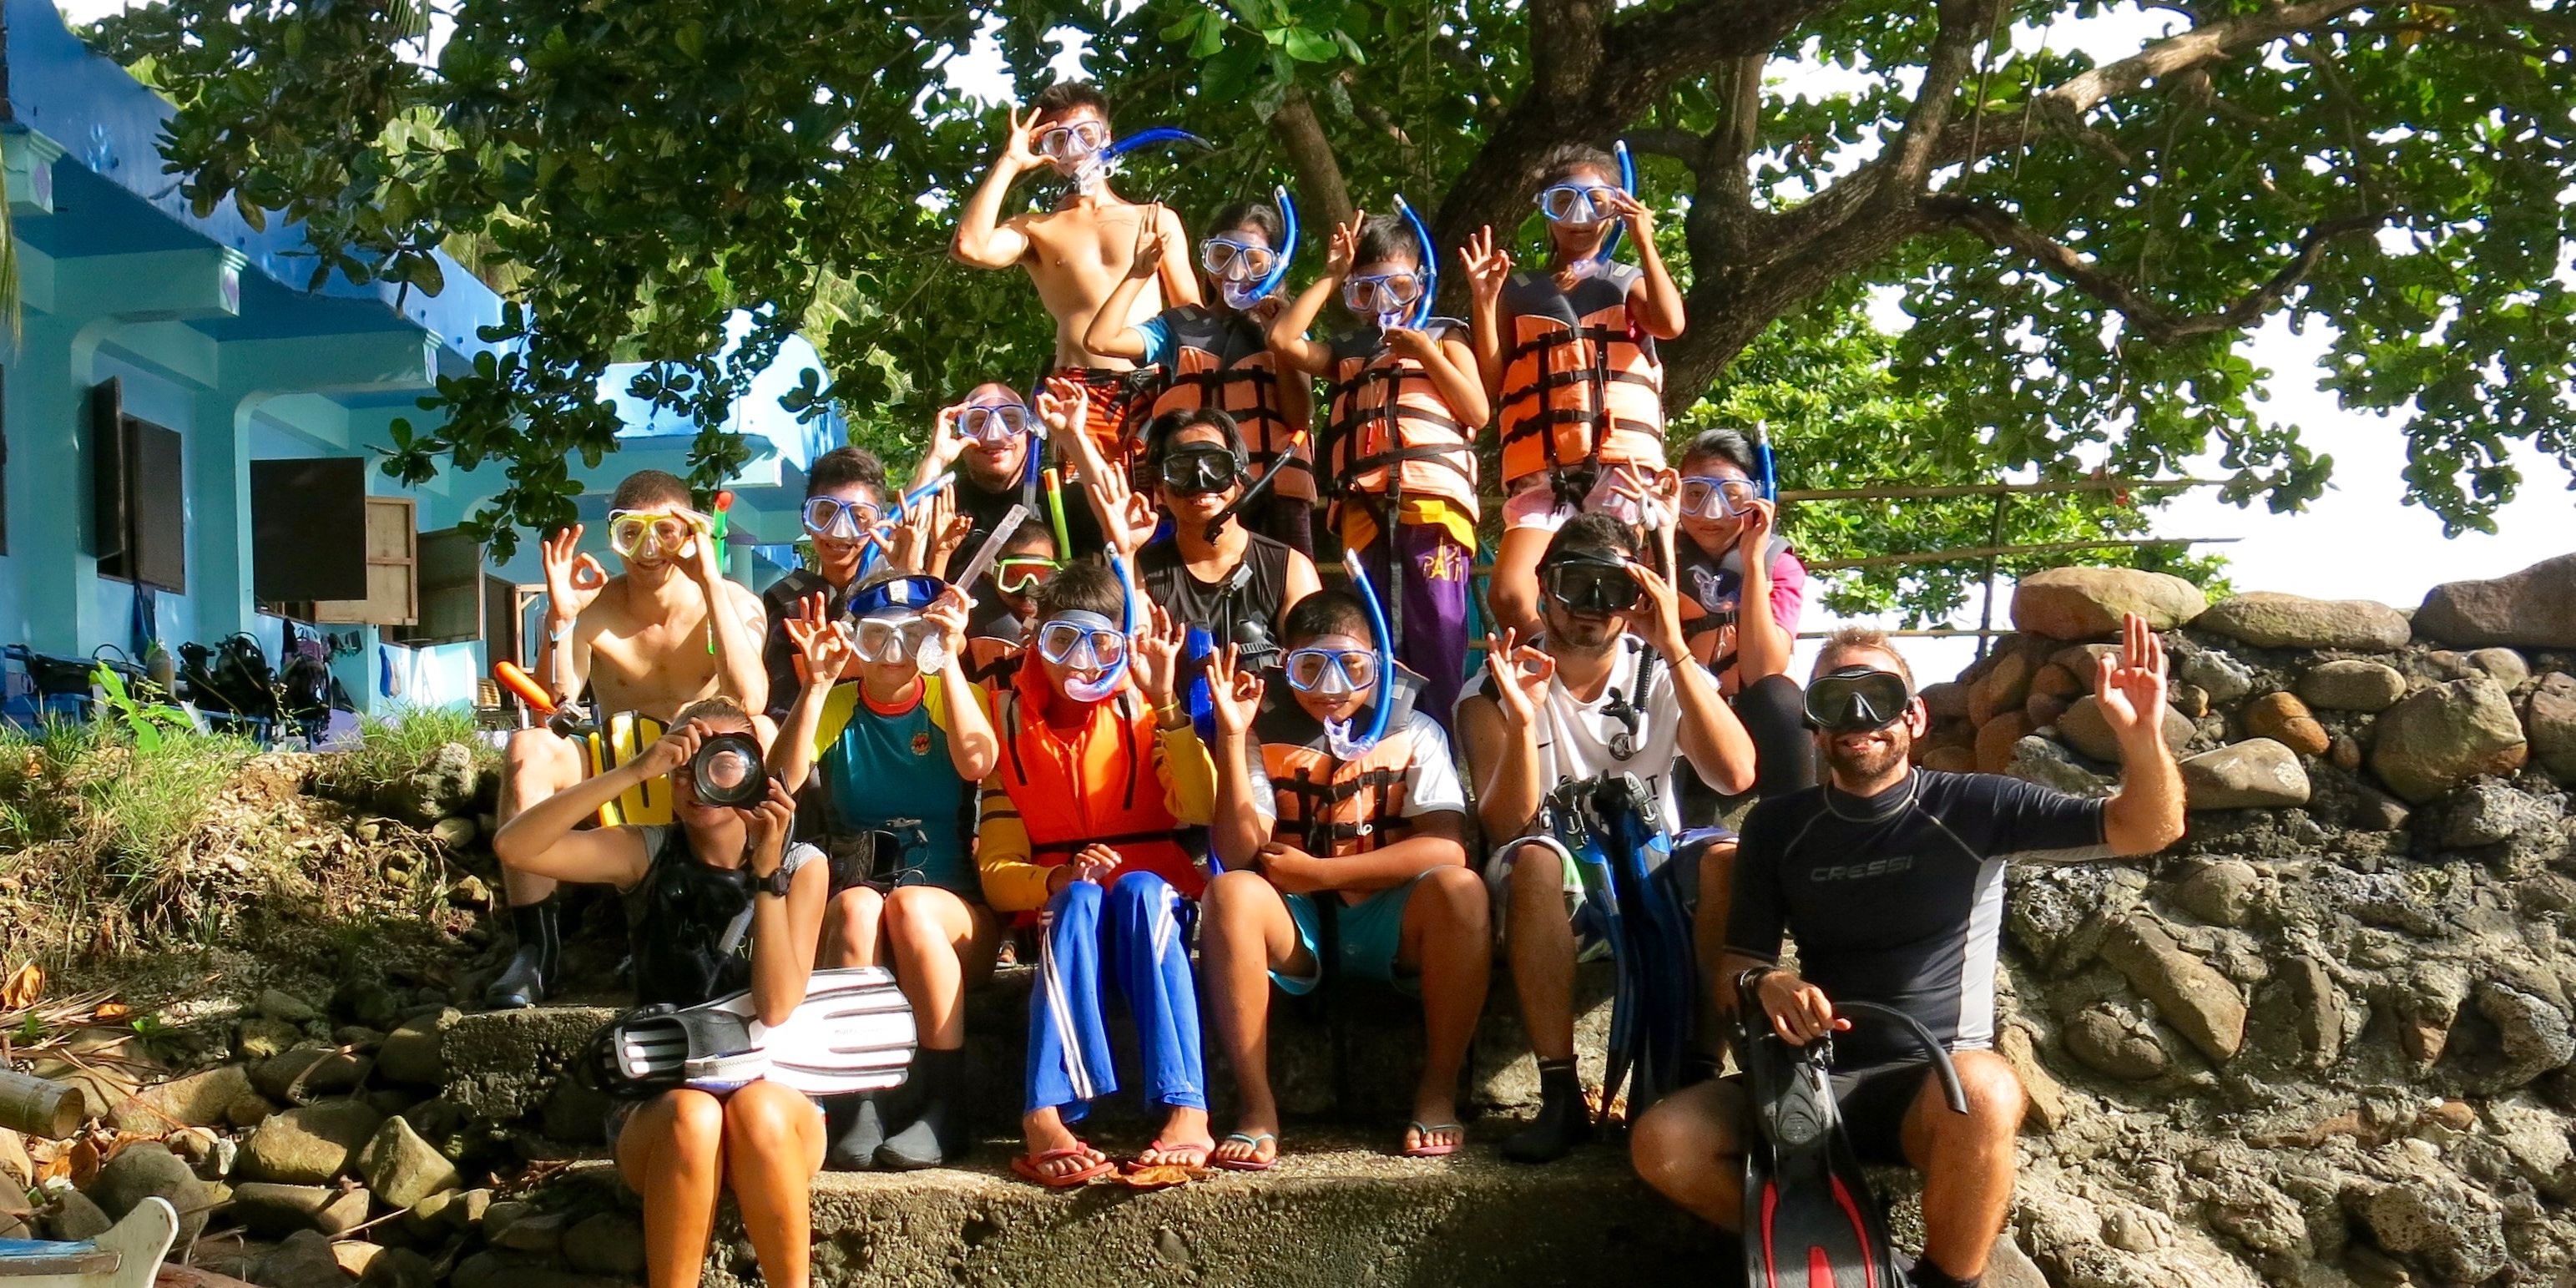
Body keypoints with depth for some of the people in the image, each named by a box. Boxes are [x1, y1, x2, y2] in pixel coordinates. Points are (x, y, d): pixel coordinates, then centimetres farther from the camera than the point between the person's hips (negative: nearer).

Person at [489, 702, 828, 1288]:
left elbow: (777, 1007, -14)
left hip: (775, 1091, 0)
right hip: (660, 1102, 0)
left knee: (756, 1109, -35)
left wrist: (766, 870, -21)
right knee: (692, 1117, -35)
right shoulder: (646, 854, 0)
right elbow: (514, 847, -17)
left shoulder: (800, 865, -1)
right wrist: (633, 771, -24)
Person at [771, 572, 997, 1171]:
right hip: (852, 896, 1)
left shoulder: (950, 697, 6)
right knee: (858, 904, -33)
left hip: (954, 910, -1)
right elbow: (782, 777, -11)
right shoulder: (836, 706, 8)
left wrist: (948, 659, -18)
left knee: (909, 905, -34)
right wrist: (817, 683, -17)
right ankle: (860, 1109, -33)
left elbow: (976, 762, -17)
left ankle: (941, 1110, -26)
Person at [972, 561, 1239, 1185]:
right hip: (1065, 924, 1)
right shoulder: (1014, 728, 9)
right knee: (1080, 898, -33)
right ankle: (1046, 1117, -48)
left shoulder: (1143, 712, 6)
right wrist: (1059, 880, -19)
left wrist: (1164, 699, -18)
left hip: (1154, 920, 0)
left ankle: (1187, 1109, -46)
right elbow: (996, 871, 2)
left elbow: (1201, 809, -13)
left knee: (1138, 886, -34)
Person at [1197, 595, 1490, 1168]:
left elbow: (1447, 848, -12)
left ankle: (1437, 1094, -17)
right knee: (1230, 892, -31)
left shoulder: (1412, 733, 3)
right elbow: (1239, 854, -10)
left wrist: (1318, 872, -14)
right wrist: (1231, 736, -19)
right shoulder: (1264, 735, 3)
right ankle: (1257, 1109, -26)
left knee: (1460, 890, -30)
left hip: (1387, 927, 0)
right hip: (1293, 931, 0)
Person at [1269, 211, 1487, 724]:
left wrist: (1428, 354, -3)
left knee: (1438, 634, -10)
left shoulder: (1443, 337, 16)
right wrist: (1328, 278, 11)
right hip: (1365, 510, 3)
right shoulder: (1347, 351, 23)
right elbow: (1283, 340, 5)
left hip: (1434, 506, -3)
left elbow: (1478, 412, 4)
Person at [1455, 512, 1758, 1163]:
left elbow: (1735, 775, -19)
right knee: (1534, 859, -35)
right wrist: (1522, 720, -33)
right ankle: (1560, 1096, -32)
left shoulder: (1663, 677, 0)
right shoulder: (1496, 690, -3)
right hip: (1552, 893, -1)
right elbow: (1506, 825, -17)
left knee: (1727, 862, -30)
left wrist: (1674, 649, -24)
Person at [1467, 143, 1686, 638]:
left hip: (1624, 464, -1)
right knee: (1511, 596, -18)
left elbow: (1670, 323, -4)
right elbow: (1491, 386, 11)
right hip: (1541, 471, 1)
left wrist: (1644, 241, -1)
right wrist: (1484, 300, 3)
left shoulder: (1628, 282, 19)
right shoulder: (1519, 292, 20)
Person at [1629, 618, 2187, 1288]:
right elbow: (1737, 961, 10)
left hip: (1938, 1081, -3)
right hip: (1816, 1080, 3)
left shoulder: (1973, 807, -2)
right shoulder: (1778, 826, 7)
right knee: (1662, 1143, -22)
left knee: (1982, 1092, -39)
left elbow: (2149, 828, -5)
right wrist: (1762, 982, -15)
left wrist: (2142, 734, -27)